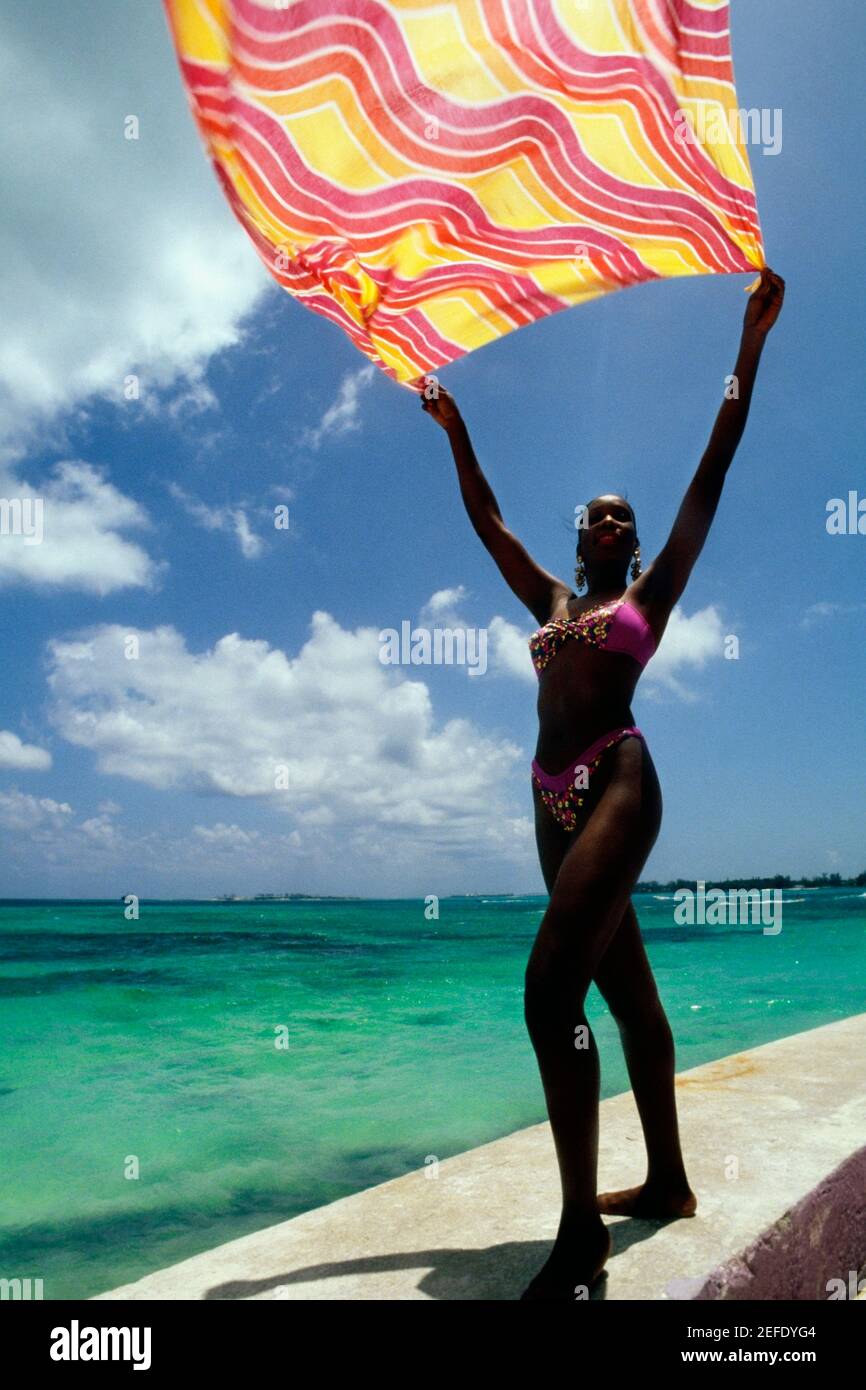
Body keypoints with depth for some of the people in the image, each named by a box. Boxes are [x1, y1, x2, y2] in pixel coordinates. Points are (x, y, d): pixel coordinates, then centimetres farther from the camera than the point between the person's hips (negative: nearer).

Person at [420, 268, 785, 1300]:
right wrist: (456, 431, 31)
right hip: (554, 799, 7)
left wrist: (750, 349, 3)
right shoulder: (550, 599, 20)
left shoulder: (653, 592, 7)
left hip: (618, 787, -6)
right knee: (627, 993, 13)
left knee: (551, 990, -19)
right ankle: (667, 1180, 26)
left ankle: (580, 1233, -10)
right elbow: (488, 521, 28)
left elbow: (711, 477, 4)